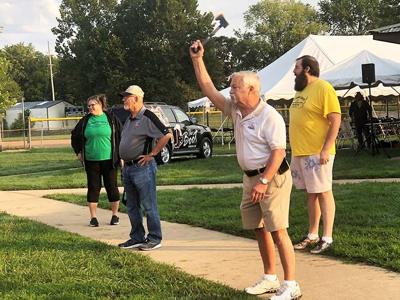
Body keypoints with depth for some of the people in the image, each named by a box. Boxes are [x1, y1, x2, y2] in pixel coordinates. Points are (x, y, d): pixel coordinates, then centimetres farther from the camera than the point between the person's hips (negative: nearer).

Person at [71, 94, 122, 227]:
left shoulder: (111, 118, -1)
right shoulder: (85, 120, 6)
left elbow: (121, 136, 2)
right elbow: (74, 135, 20)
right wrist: (78, 151, 15)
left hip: (109, 160, -2)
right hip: (91, 161, 2)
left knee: (112, 187, 4)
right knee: (93, 188, 5)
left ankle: (115, 215, 17)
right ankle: (93, 217, 12)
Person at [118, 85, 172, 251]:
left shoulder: (147, 117, -13)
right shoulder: (129, 119, 14)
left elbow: (166, 135, -22)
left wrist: (152, 154, -18)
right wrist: (124, 160, 17)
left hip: (142, 167, -9)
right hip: (128, 167, 9)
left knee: (149, 205, -2)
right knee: (132, 206, 14)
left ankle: (155, 239, 6)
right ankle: (137, 238, 24)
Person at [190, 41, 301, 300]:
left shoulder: (269, 116, -17)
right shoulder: (236, 110, 8)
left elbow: (279, 152, -20)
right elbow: (209, 90, 9)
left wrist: (264, 182, -25)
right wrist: (198, 61, 4)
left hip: (272, 177, -9)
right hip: (251, 178, 9)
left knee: (278, 231, -9)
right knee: (259, 229, 12)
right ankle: (270, 278, 23)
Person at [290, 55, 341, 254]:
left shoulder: (323, 88, -10)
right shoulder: (301, 90, 16)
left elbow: (335, 120, -15)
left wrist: (326, 149, -21)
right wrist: (295, 149, 19)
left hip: (317, 153, -8)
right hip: (299, 153, 8)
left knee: (323, 193, -2)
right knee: (310, 194, 13)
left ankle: (327, 238, 3)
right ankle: (312, 236, 20)